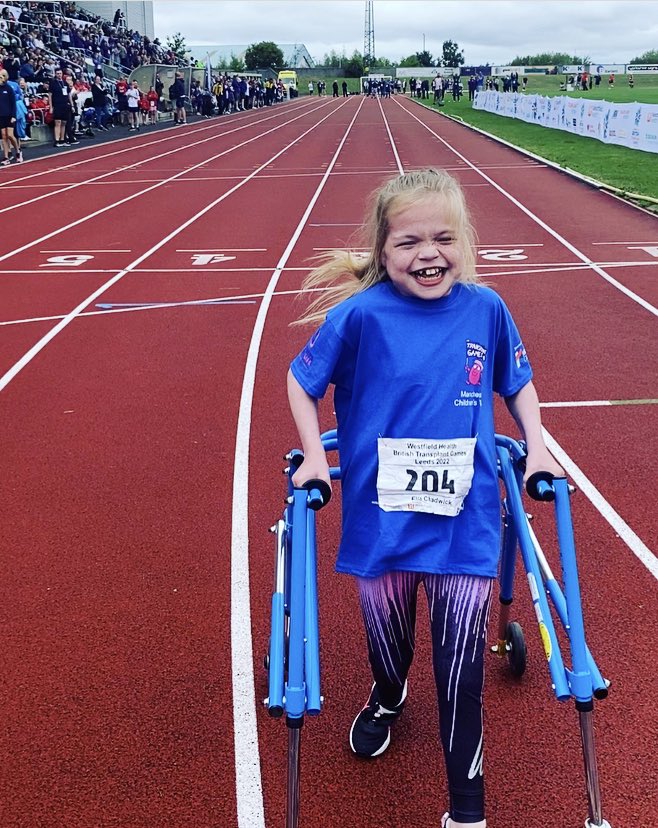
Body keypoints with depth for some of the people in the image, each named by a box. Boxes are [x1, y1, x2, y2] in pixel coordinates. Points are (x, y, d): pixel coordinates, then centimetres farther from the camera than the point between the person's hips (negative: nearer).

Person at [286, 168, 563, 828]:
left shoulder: (485, 309, -6)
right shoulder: (361, 315, -13)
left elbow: (517, 383, 12)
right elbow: (302, 381, 2)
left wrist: (537, 448, 5)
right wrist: (314, 456, -3)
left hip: (465, 520, 0)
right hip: (381, 516, 0)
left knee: (461, 669, 4)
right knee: (387, 638, 22)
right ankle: (387, 698, 58)